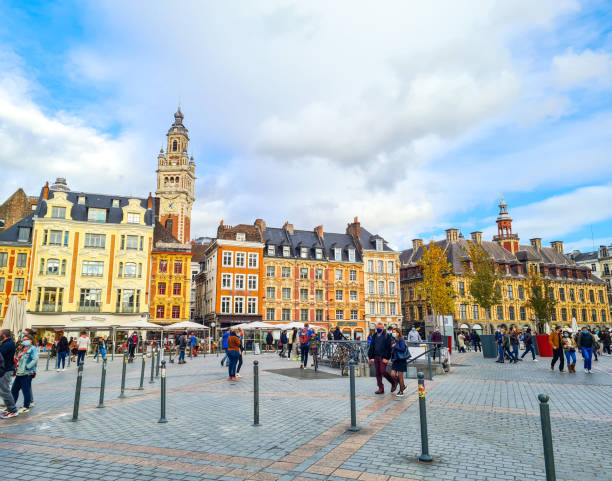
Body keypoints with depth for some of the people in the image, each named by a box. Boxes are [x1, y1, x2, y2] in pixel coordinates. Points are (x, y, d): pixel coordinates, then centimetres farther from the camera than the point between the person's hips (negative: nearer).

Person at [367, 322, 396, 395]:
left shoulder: (386, 336, -6)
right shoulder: (374, 336, 12)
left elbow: (388, 348, -10)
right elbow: (371, 347, 15)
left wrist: (386, 358, -15)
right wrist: (369, 356, 10)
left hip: (383, 357, -6)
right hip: (376, 356, 6)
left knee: (383, 372, -10)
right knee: (378, 373, 5)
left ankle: (393, 382, 13)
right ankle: (381, 389, 13)